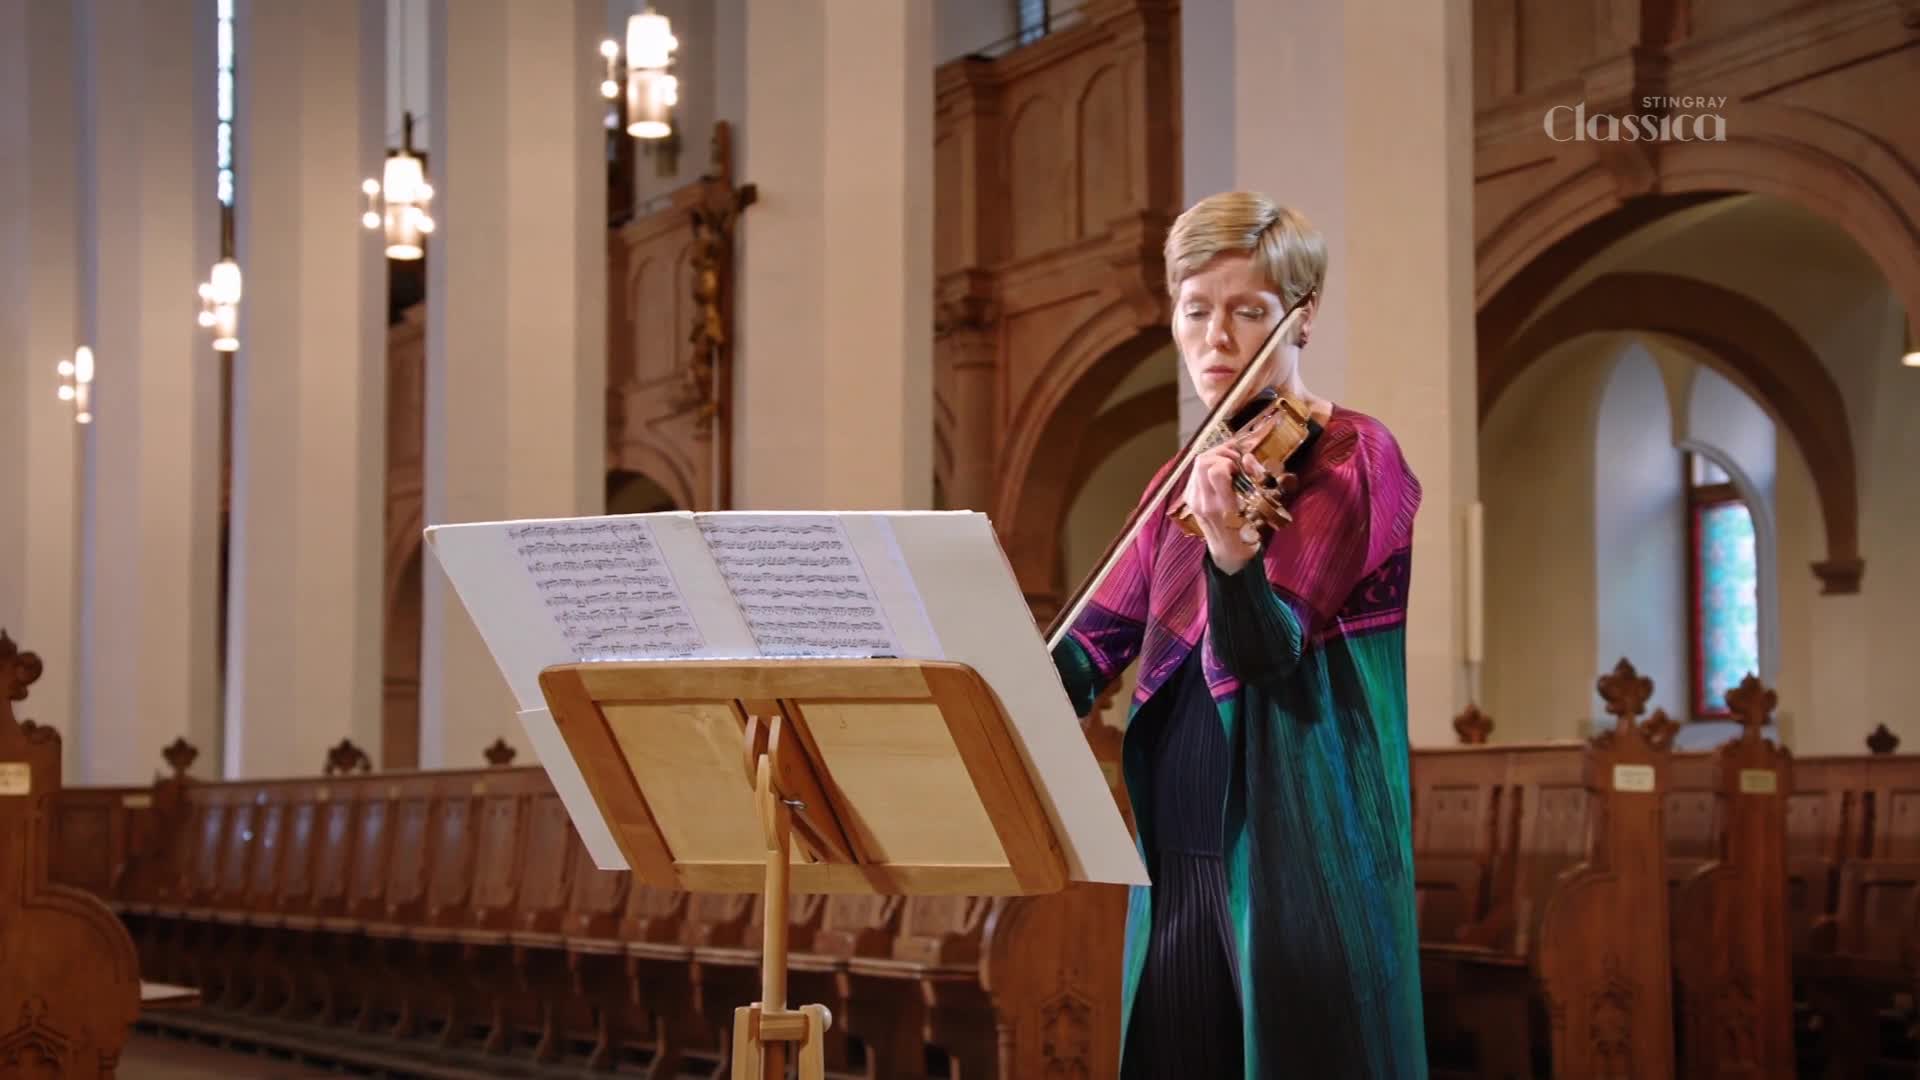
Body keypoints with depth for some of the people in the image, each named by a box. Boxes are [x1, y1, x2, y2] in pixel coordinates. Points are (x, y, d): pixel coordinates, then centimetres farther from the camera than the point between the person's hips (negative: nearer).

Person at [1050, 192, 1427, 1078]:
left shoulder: (1353, 456, -5)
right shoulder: (1187, 479, 14)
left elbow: (1268, 653, -17)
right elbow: (1099, 640, 10)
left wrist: (1229, 548, -37)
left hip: (1302, 847, -6)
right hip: (1180, 852, 6)